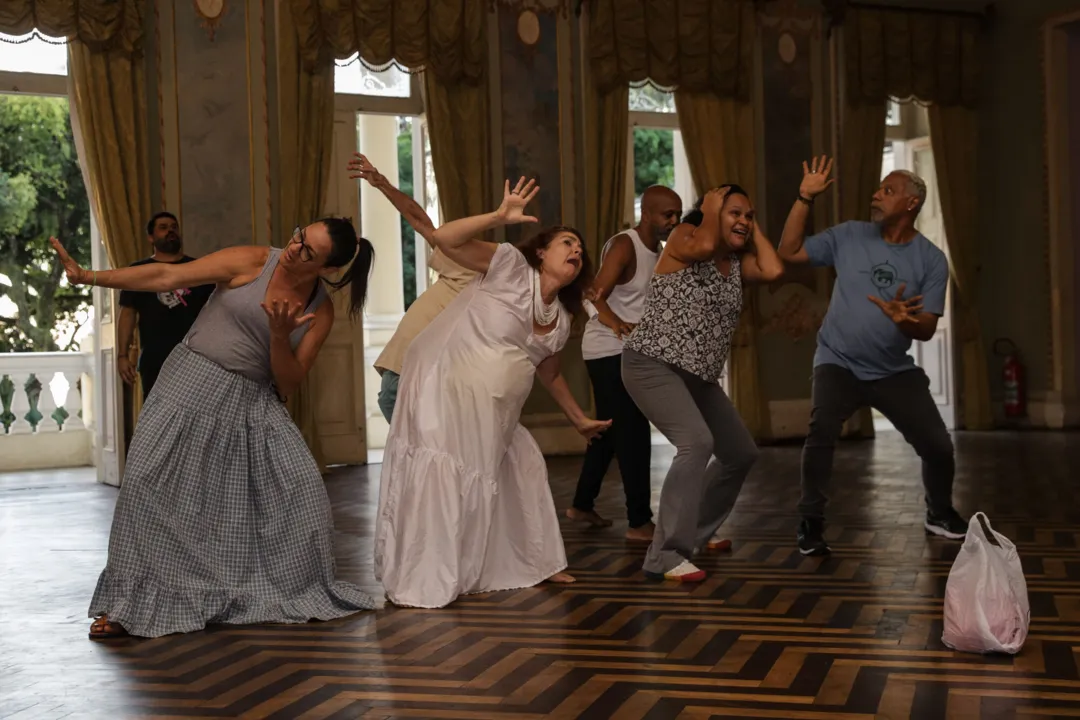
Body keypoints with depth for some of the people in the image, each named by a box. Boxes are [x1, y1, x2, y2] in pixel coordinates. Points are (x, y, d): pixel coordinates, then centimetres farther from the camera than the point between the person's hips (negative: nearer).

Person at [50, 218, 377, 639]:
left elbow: (287, 386, -2)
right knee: (148, 482, -11)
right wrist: (88, 277, -16)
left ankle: (295, 591, 12)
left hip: (253, 403, 2)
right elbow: (167, 277, -10)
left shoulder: (321, 312, -1)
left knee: (301, 488, -9)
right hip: (191, 383, -2)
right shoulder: (251, 262, -8)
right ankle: (129, 605, 0)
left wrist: (279, 334, -21)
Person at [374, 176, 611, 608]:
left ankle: (527, 564, 30)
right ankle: (417, 585, -5)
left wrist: (579, 420, 31)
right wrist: (500, 217, -33)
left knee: (523, 470, 13)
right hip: (443, 388, -8)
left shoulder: (561, 320, 9)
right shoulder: (511, 266, -11)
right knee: (439, 476, -12)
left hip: (488, 410, 8)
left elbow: (549, 374, 26)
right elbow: (445, 240, -22)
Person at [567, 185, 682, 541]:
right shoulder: (624, 246, -16)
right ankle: (639, 522, -8)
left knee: (611, 430, 17)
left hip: (627, 351, 10)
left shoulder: (657, 250, 11)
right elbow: (595, 297, -25)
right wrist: (616, 324, -39)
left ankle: (582, 504, 30)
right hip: (609, 351, -10)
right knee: (634, 433, -12)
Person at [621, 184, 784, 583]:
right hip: (653, 365, -9)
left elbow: (774, 270, -8)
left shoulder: (737, 261, 12)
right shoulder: (683, 236, -5)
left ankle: (698, 531, 36)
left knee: (742, 454, 17)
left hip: (699, 375, 9)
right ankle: (665, 556, -28)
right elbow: (705, 246, -29)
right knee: (697, 443, -29)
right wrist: (710, 209, -10)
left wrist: (754, 231, 5)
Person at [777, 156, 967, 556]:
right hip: (838, 363, -1)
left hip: (895, 372, 1)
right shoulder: (849, 236, -3)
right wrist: (805, 198, -10)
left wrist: (904, 320, -32)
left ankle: (940, 515, 32)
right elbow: (788, 252, -5)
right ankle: (810, 524, -13)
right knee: (822, 429, -28)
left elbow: (927, 329, -9)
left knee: (938, 445, 0)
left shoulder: (931, 260, -5)